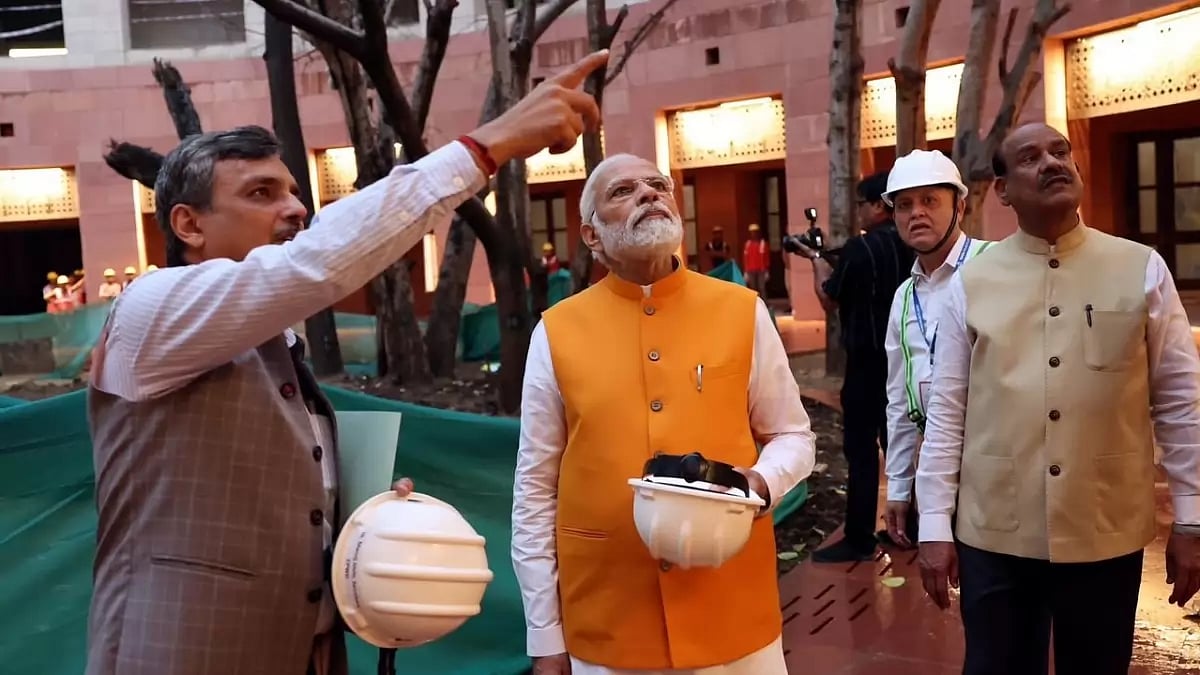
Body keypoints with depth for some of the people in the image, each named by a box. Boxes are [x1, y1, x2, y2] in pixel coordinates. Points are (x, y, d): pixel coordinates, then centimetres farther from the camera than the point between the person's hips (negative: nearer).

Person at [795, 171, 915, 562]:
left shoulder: (860, 247, -16)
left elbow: (829, 299, -6)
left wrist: (816, 259, 7)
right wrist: (827, 261, 16)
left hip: (869, 360, -8)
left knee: (860, 449, -2)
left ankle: (859, 539, 2)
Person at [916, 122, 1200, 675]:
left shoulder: (1143, 269, 0)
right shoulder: (970, 283, -1)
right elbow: (946, 411, 0)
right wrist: (935, 526, -2)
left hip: (1107, 536, 0)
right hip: (993, 535, 0)